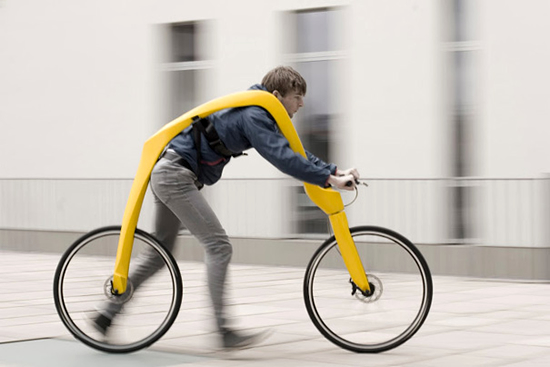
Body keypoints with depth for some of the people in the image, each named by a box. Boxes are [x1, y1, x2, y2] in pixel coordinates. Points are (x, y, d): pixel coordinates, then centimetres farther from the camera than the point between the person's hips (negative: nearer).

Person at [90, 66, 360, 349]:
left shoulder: (258, 115, 13)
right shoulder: (253, 116, -18)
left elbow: (292, 151, 14)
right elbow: (282, 158, -29)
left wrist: (334, 171, 5)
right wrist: (329, 180, -30)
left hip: (168, 174, 11)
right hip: (176, 176, -11)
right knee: (218, 245, -13)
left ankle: (107, 315, 21)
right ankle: (223, 331, -13)